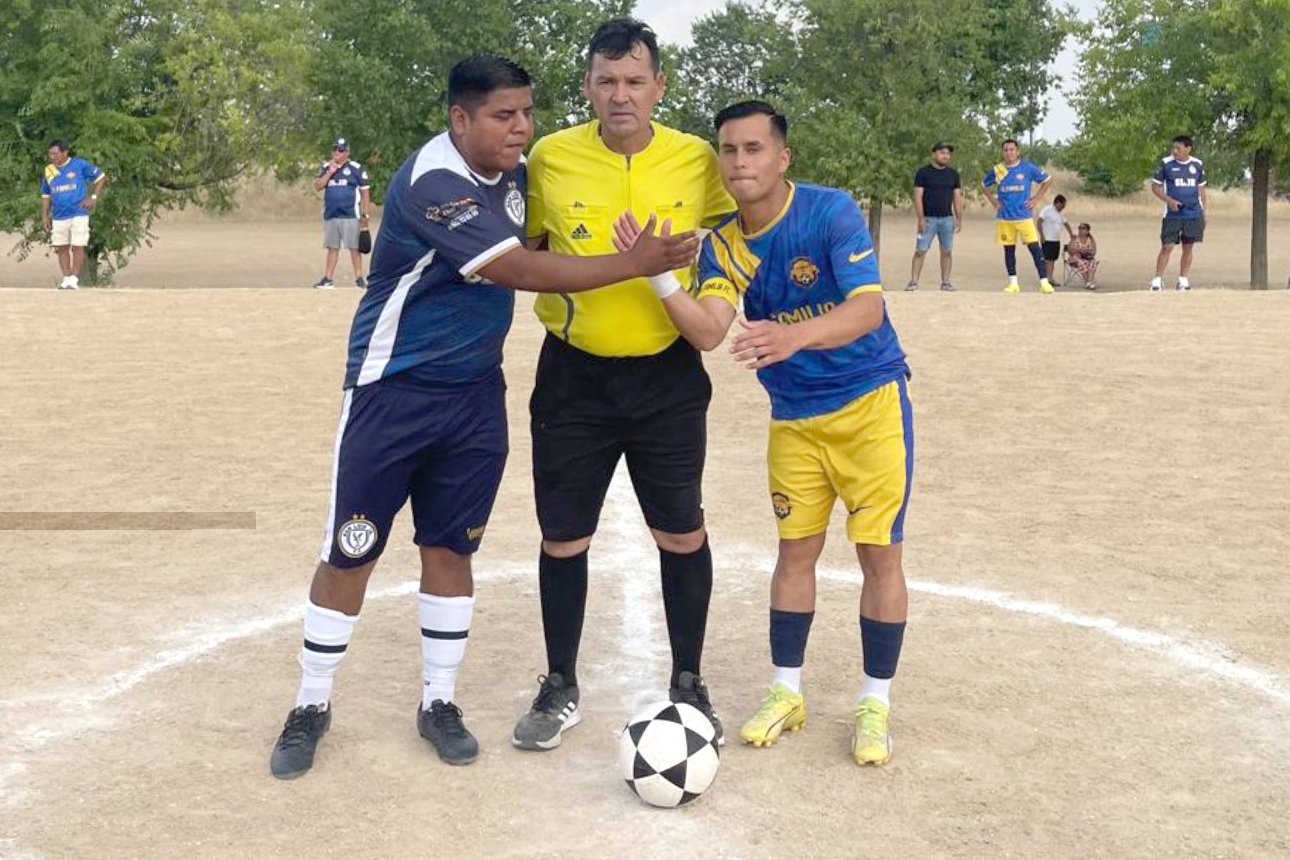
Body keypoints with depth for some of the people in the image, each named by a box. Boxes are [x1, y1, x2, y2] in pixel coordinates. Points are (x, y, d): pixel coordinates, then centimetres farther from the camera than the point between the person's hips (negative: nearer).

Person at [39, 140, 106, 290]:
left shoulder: (80, 165, -6)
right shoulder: (48, 171, 7)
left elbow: (101, 177, 3)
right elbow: (46, 196, 16)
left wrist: (93, 197, -6)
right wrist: (44, 216, 9)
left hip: (78, 215, -4)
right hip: (58, 217, 5)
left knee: (78, 248, -5)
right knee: (61, 248, 7)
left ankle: (74, 279, -1)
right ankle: (66, 278, 14)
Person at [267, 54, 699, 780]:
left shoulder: (516, 174, 2)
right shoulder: (433, 182, -24)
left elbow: (541, 244, 19)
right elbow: (519, 270, -29)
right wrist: (638, 263, -30)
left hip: (477, 394, 6)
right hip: (394, 391, -6)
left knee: (451, 549, 9)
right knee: (350, 554, 1)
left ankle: (439, 702, 22)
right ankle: (313, 706, 16)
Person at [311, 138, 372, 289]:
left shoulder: (356, 169, -2)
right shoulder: (326, 168, 11)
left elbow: (365, 192, -2)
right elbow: (317, 186, 2)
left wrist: (365, 215, -6)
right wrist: (330, 172, -10)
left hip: (350, 215, -4)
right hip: (330, 215, 4)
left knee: (354, 247, -4)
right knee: (332, 247, 8)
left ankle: (359, 277, 0)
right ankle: (327, 279, 10)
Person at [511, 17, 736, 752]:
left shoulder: (698, 159, -5)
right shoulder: (550, 157, -6)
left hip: (668, 374, 0)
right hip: (574, 374, 0)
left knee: (682, 532, 8)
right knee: (563, 536, 7)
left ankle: (689, 684, 26)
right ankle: (561, 689, 25)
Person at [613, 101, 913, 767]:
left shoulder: (831, 211, -18)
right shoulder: (723, 245, -6)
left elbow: (868, 308, -30)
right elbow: (708, 331, -20)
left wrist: (793, 335, -48)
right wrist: (659, 276, -37)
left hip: (870, 403, -4)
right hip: (793, 417, 4)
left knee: (879, 554, -1)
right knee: (796, 551, 9)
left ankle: (875, 705, 13)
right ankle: (786, 694, 22)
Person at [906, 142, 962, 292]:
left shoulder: (953, 174, 10)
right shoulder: (923, 172, -1)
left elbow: (957, 197, 12)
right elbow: (918, 196, -5)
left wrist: (959, 219, 5)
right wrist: (921, 219, -12)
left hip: (947, 218, 3)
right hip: (928, 218, -3)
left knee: (947, 251, 3)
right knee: (920, 251, -7)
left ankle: (945, 282, 10)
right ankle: (913, 282, -5)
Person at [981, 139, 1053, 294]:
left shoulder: (1028, 168, -3)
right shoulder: (996, 170, 3)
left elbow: (1047, 180, 8)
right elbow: (985, 185, 21)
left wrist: (1036, 198, 1)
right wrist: (993, 201, 9)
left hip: (1024, 216, -2)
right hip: (1004, 217, 2)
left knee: (1035, 248, -9)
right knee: (1008, 250, 7)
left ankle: (1044, 282, -7)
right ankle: (1013, 283, 17)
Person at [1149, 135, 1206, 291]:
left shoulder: (1198, 165, 6)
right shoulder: (1166, 164, -3)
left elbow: (1201, 189, 14)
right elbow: (1155, 186, 1)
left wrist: (1203, 212, 12)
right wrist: (1169, 200, -13)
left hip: (1194, 214, 3)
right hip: (1172, 214, -3)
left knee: (1188, 247, 5)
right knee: (1167, 247, -7)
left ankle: (1183, 280, 14)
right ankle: (1157, 280, -2)